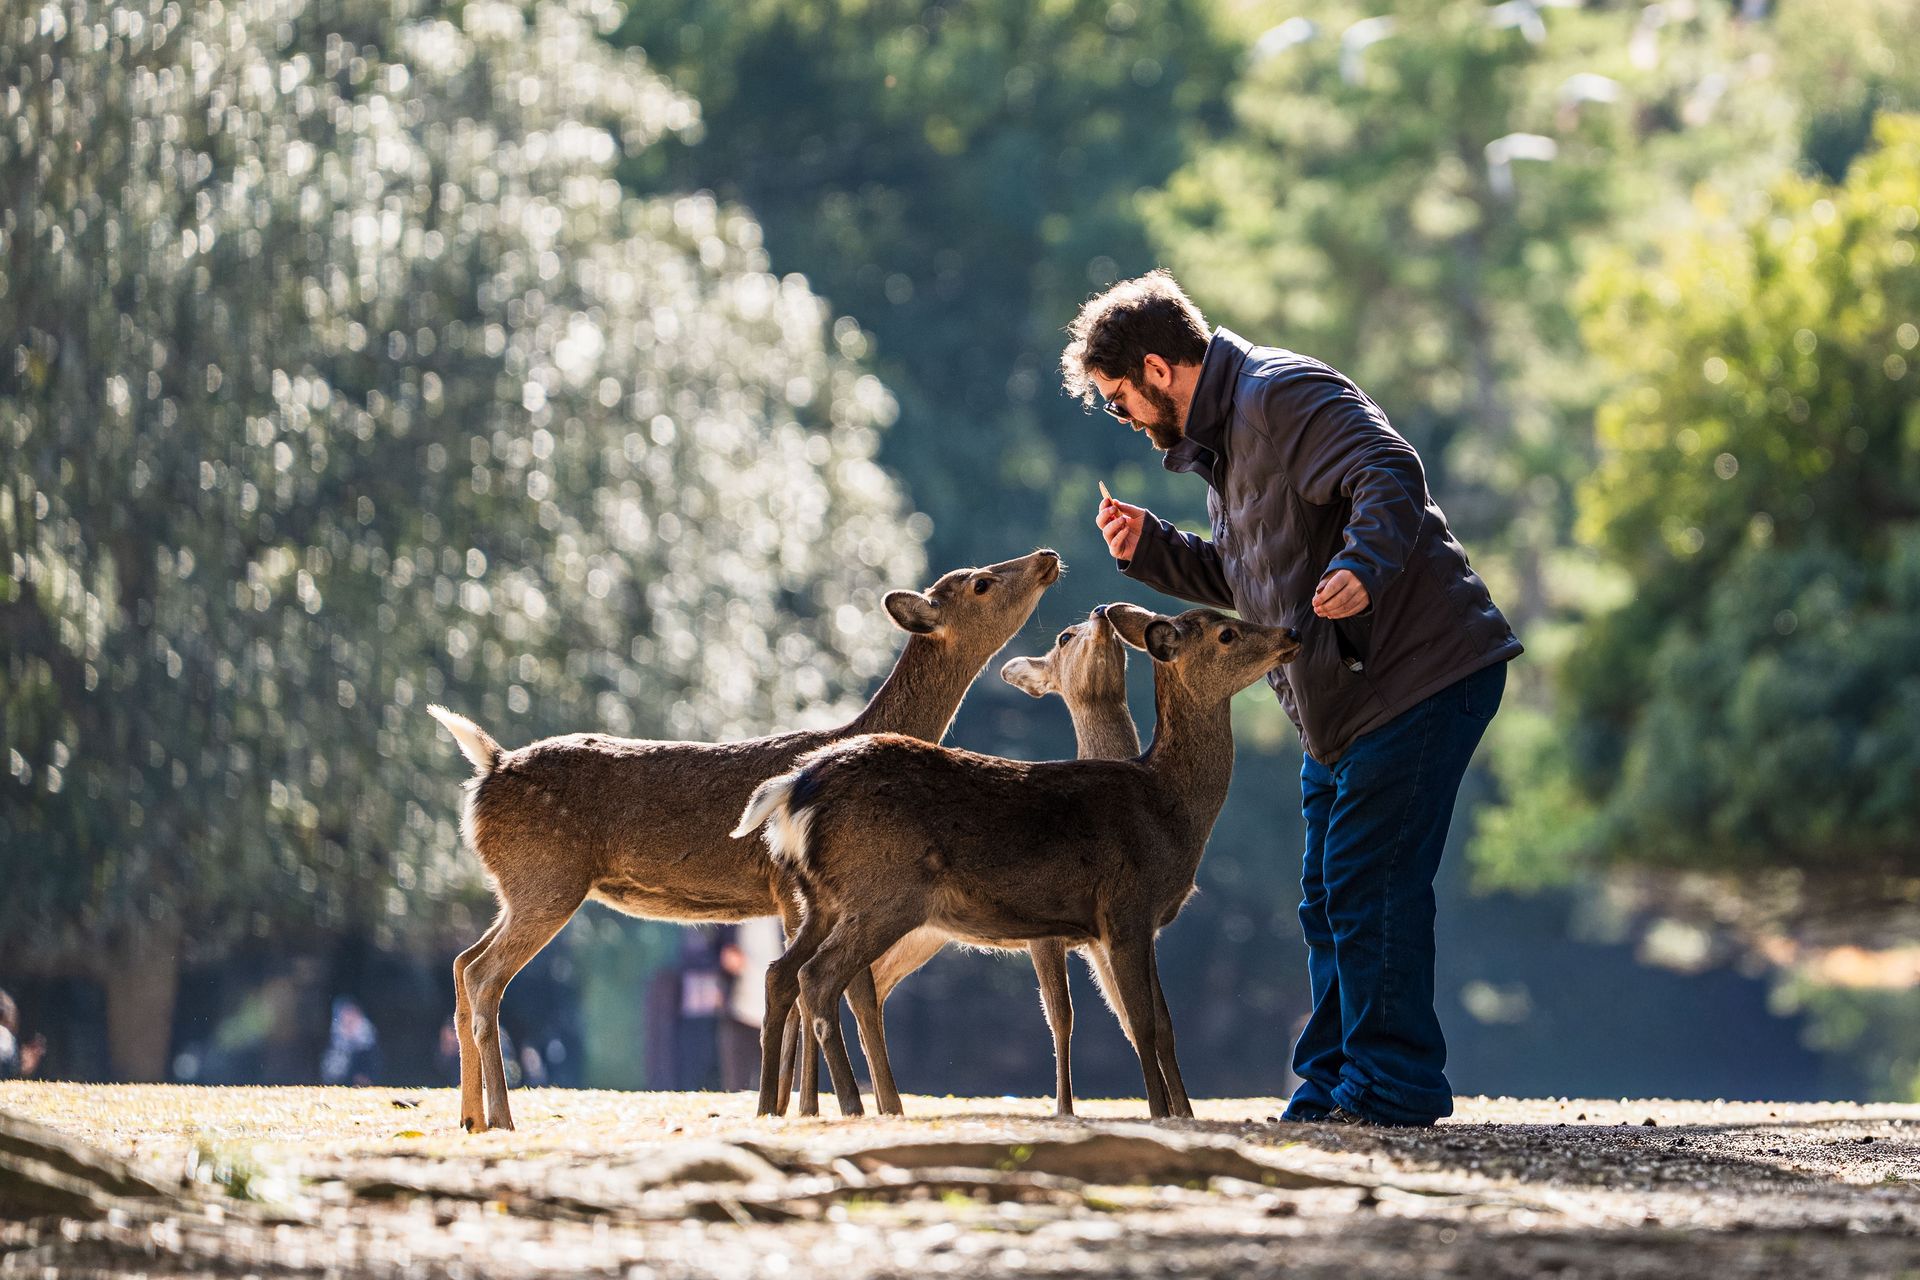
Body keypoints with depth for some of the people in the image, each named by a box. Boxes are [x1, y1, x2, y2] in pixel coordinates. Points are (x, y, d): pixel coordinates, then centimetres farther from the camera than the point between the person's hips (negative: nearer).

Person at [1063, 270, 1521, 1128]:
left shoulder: (1283, 396, -13)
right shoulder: (1223, 438, 19)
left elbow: (1390, 476, -27)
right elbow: (1251, 588, 27)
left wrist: (1362, 568, -44)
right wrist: (1150, 550, 14)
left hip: (1421, 674, -11)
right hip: (1342, 703, 11)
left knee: (1369, 885, -11)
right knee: (1328, 897, 14)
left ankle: (1393, 1086, -6)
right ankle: (1333, 1087, 21)